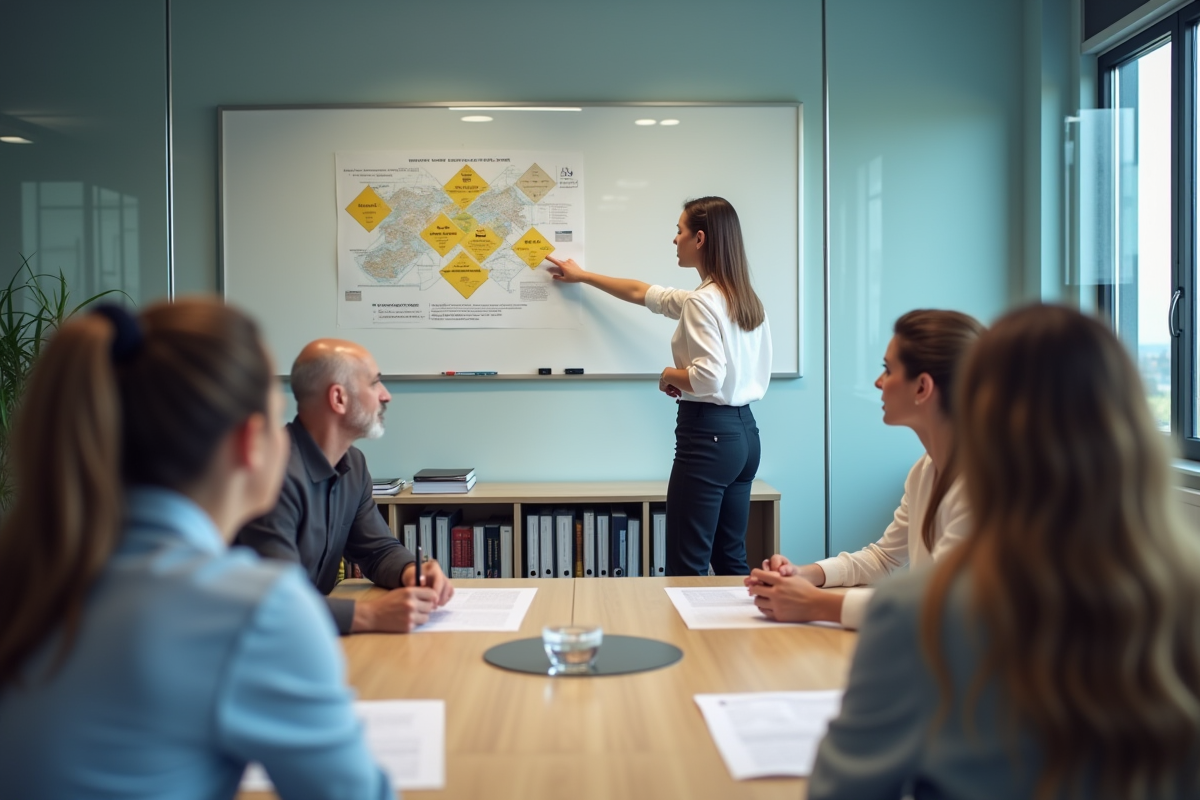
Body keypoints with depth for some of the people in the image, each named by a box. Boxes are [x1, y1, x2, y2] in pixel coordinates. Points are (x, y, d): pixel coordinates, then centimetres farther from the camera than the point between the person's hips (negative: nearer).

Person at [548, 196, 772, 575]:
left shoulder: (701, 301, -14)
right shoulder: (745, 298, 14)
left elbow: (708, 377, -26)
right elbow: (643, 293, 24)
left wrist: (671, 375, -5)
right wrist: (583, 276, 31)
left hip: (708, 434, -9)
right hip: (744, 431, 9)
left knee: (687, 567, -3)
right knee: (730, 558, 14)